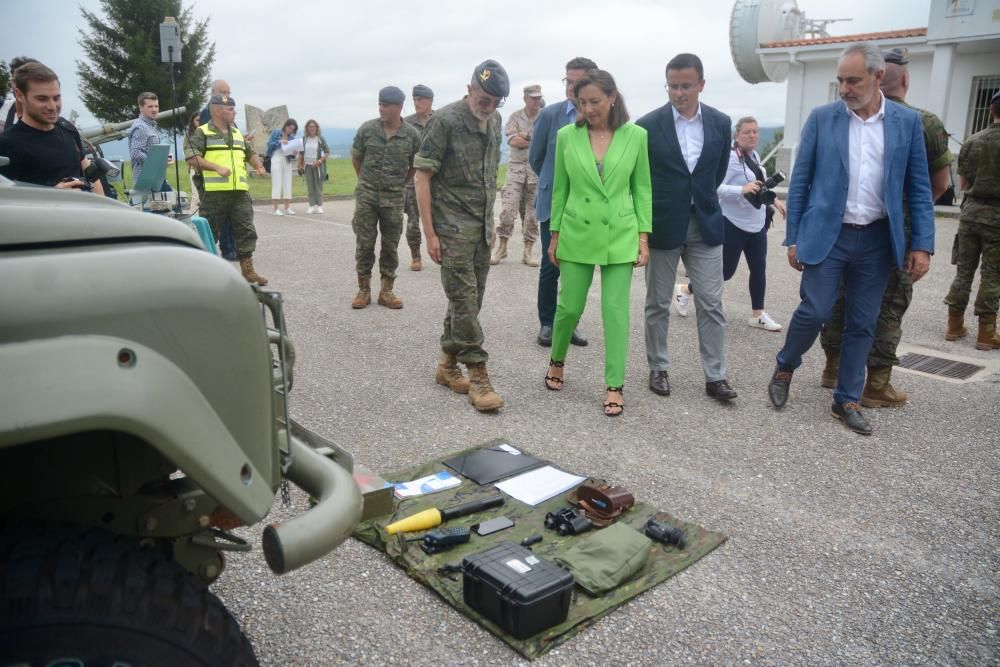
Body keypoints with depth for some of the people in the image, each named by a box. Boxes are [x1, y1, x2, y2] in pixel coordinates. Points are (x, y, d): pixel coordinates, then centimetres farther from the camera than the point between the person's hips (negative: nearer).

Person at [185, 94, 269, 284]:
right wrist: (217, 167, -20)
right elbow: (191, 157, -11)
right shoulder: (203, 133, 0)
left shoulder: (237, 133, 20)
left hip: (240, 191, 5)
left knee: (246, 230, 1)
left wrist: (259, 165, 12)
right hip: (214, 192, -5)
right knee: (210, 232, 3)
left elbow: (250, 153, 32)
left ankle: (247, 269, 8)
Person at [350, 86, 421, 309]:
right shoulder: (367, 129, -5)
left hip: (394, 199, 0)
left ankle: (387, 291, 16)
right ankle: (363, 289, 13)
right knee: (365, 244, 2)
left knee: (391, 246, 6)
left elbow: (414, 165, 10)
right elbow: (356, 158, 10)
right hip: (366, 196, 0)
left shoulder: (412, 135, -6)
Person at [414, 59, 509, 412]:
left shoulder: (495, 121, 9)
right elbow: (423, 176, -12)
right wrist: (429, 233, -15)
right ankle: (478, 375, 3)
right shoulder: (445, 120, -12)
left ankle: (447, 365, 24)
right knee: (464, 300, -5)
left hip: (483, 226, 7)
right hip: (453, 227, -7)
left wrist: (490, 221, 17)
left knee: (470, 299, 11)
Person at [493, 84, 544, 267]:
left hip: (538, 169, 0)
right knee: (508, 209, -5)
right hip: (516, 167, 0)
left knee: (533, 212, 4)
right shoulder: (515, 117, 5)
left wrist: (525, 135, -9)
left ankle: (527, 252, 10)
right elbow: (512, 140, -9)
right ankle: (501, 247, 8)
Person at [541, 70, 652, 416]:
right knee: (569, 306, 6)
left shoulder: (636, 136, -3)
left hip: (620, 237, 0)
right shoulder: (566, 136, -2)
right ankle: (557, 360, 33)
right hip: (577, 235, 1)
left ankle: (614, 385, 10)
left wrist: (643, 236, -2)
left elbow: (642, 189, 2)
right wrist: (554, 236, 6)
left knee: (616, 310, 0)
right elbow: (560, 190, 5)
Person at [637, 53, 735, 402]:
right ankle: (658, 368, 22)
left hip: (706, 223, 3)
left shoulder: (720, 122, 2)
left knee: (711, 304, 2)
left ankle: (715, 376, 11)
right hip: (663, 225, -2)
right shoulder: (648, 125, -8)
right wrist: (661, 204, 8)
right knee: (658, 303, 7)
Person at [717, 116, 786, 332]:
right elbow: (716, 188, -24)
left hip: (757, 224, 8)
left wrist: (774, 200, 17)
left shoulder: (754, 155, 10)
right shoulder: (731, 157, -16)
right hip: (734, 225, -8)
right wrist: (743, 190, -34)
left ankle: (758, 315, 17)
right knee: (725, 271, -1)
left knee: (759, 269, 8)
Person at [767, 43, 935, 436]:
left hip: (877, 239, 2)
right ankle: (784, 367, 21)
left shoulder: (907, 121, 3)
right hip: (827, 234, -2)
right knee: (814, 312, -7)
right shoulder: (821, 118, 0)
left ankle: (847, 401, 19)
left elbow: (919, 188, 5)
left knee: (862, 325, 6)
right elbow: (800, 181, 2)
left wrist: (922, 244, -1)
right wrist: (793, 237, -2)